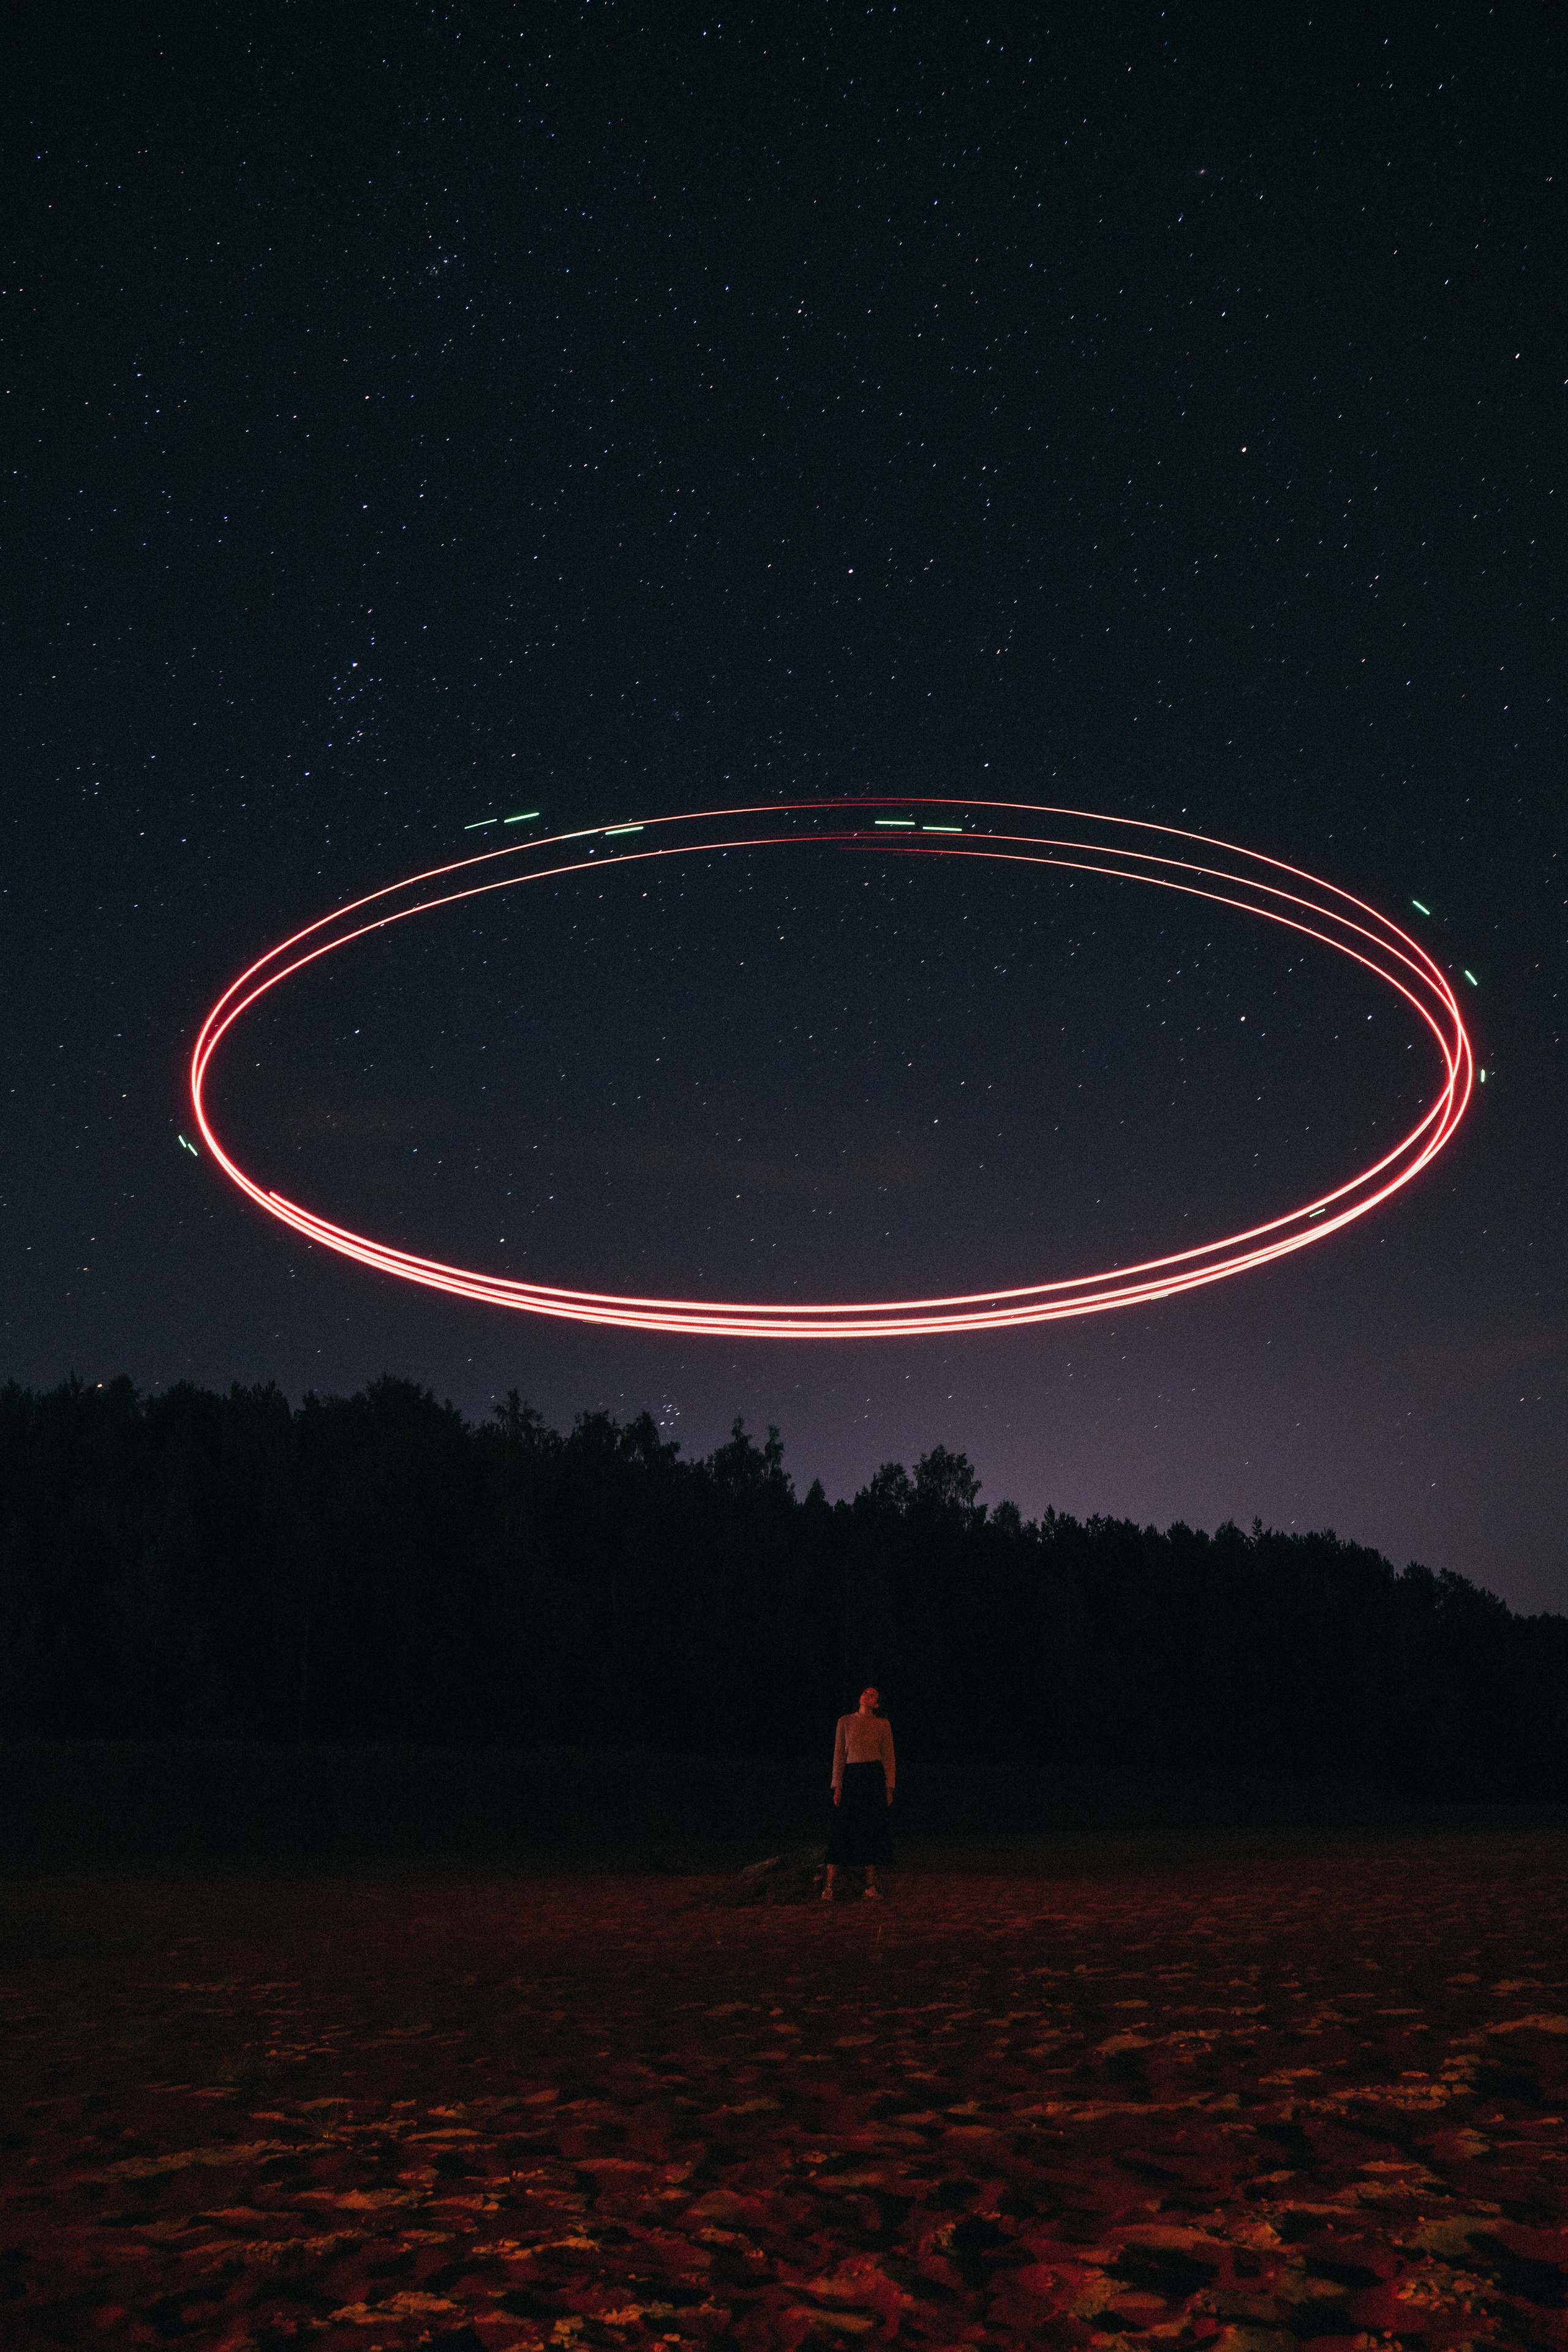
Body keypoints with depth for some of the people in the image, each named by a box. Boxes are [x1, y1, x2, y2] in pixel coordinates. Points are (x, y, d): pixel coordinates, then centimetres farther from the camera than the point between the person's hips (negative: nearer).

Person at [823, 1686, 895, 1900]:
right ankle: (828, 1885, -5)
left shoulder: (883, 1725, 9)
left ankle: (871, 1885, 5)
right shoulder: (845, 1722, 8)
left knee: (872, 1829, -1)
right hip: (850, 1776, 0)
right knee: (842, 1828, -5)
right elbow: (839, 1754, 6)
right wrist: (837, 1786, -2)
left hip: (874, 1778, 0)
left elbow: (888, 1757, 8)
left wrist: (889, 1787, -1)